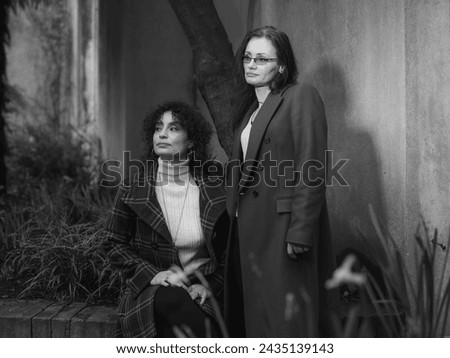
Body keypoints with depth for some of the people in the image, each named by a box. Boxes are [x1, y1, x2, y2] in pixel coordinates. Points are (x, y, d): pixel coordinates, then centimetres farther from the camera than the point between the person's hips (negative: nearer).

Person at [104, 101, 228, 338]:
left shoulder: (213, 194, 6)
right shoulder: (133, 189, 4)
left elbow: (228, 251, 12)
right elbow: (114, 245, 6)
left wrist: (210, 285, -5)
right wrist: (152, 274, -9)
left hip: (199, 294, 0)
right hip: (148, 293, 0)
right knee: (173, 300, -35)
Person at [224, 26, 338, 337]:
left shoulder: (301, 96, -6)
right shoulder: (250, 108, 19)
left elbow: (311, 169, -14)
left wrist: (300, 232, -20)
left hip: (282, 227, -8)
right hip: (249, 229, 8)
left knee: (286, 319, -5)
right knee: (252, 317, 10)